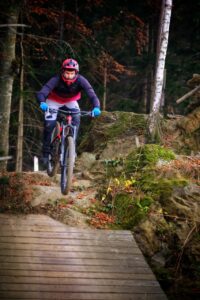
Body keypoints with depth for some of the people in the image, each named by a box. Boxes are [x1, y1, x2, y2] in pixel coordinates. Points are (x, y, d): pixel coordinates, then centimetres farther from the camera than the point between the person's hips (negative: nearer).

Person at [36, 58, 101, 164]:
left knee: (76, 119, -26)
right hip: (54, 101, -1)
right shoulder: (56, 79, -34)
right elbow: (42, 92, -44)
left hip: (70, 102, 1)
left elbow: (92, 94, -38)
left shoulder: (80, 80, -30)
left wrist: (96, 107, -59)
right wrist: (42, 103, -67)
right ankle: (46, 152, -2)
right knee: (49, 124, -19)